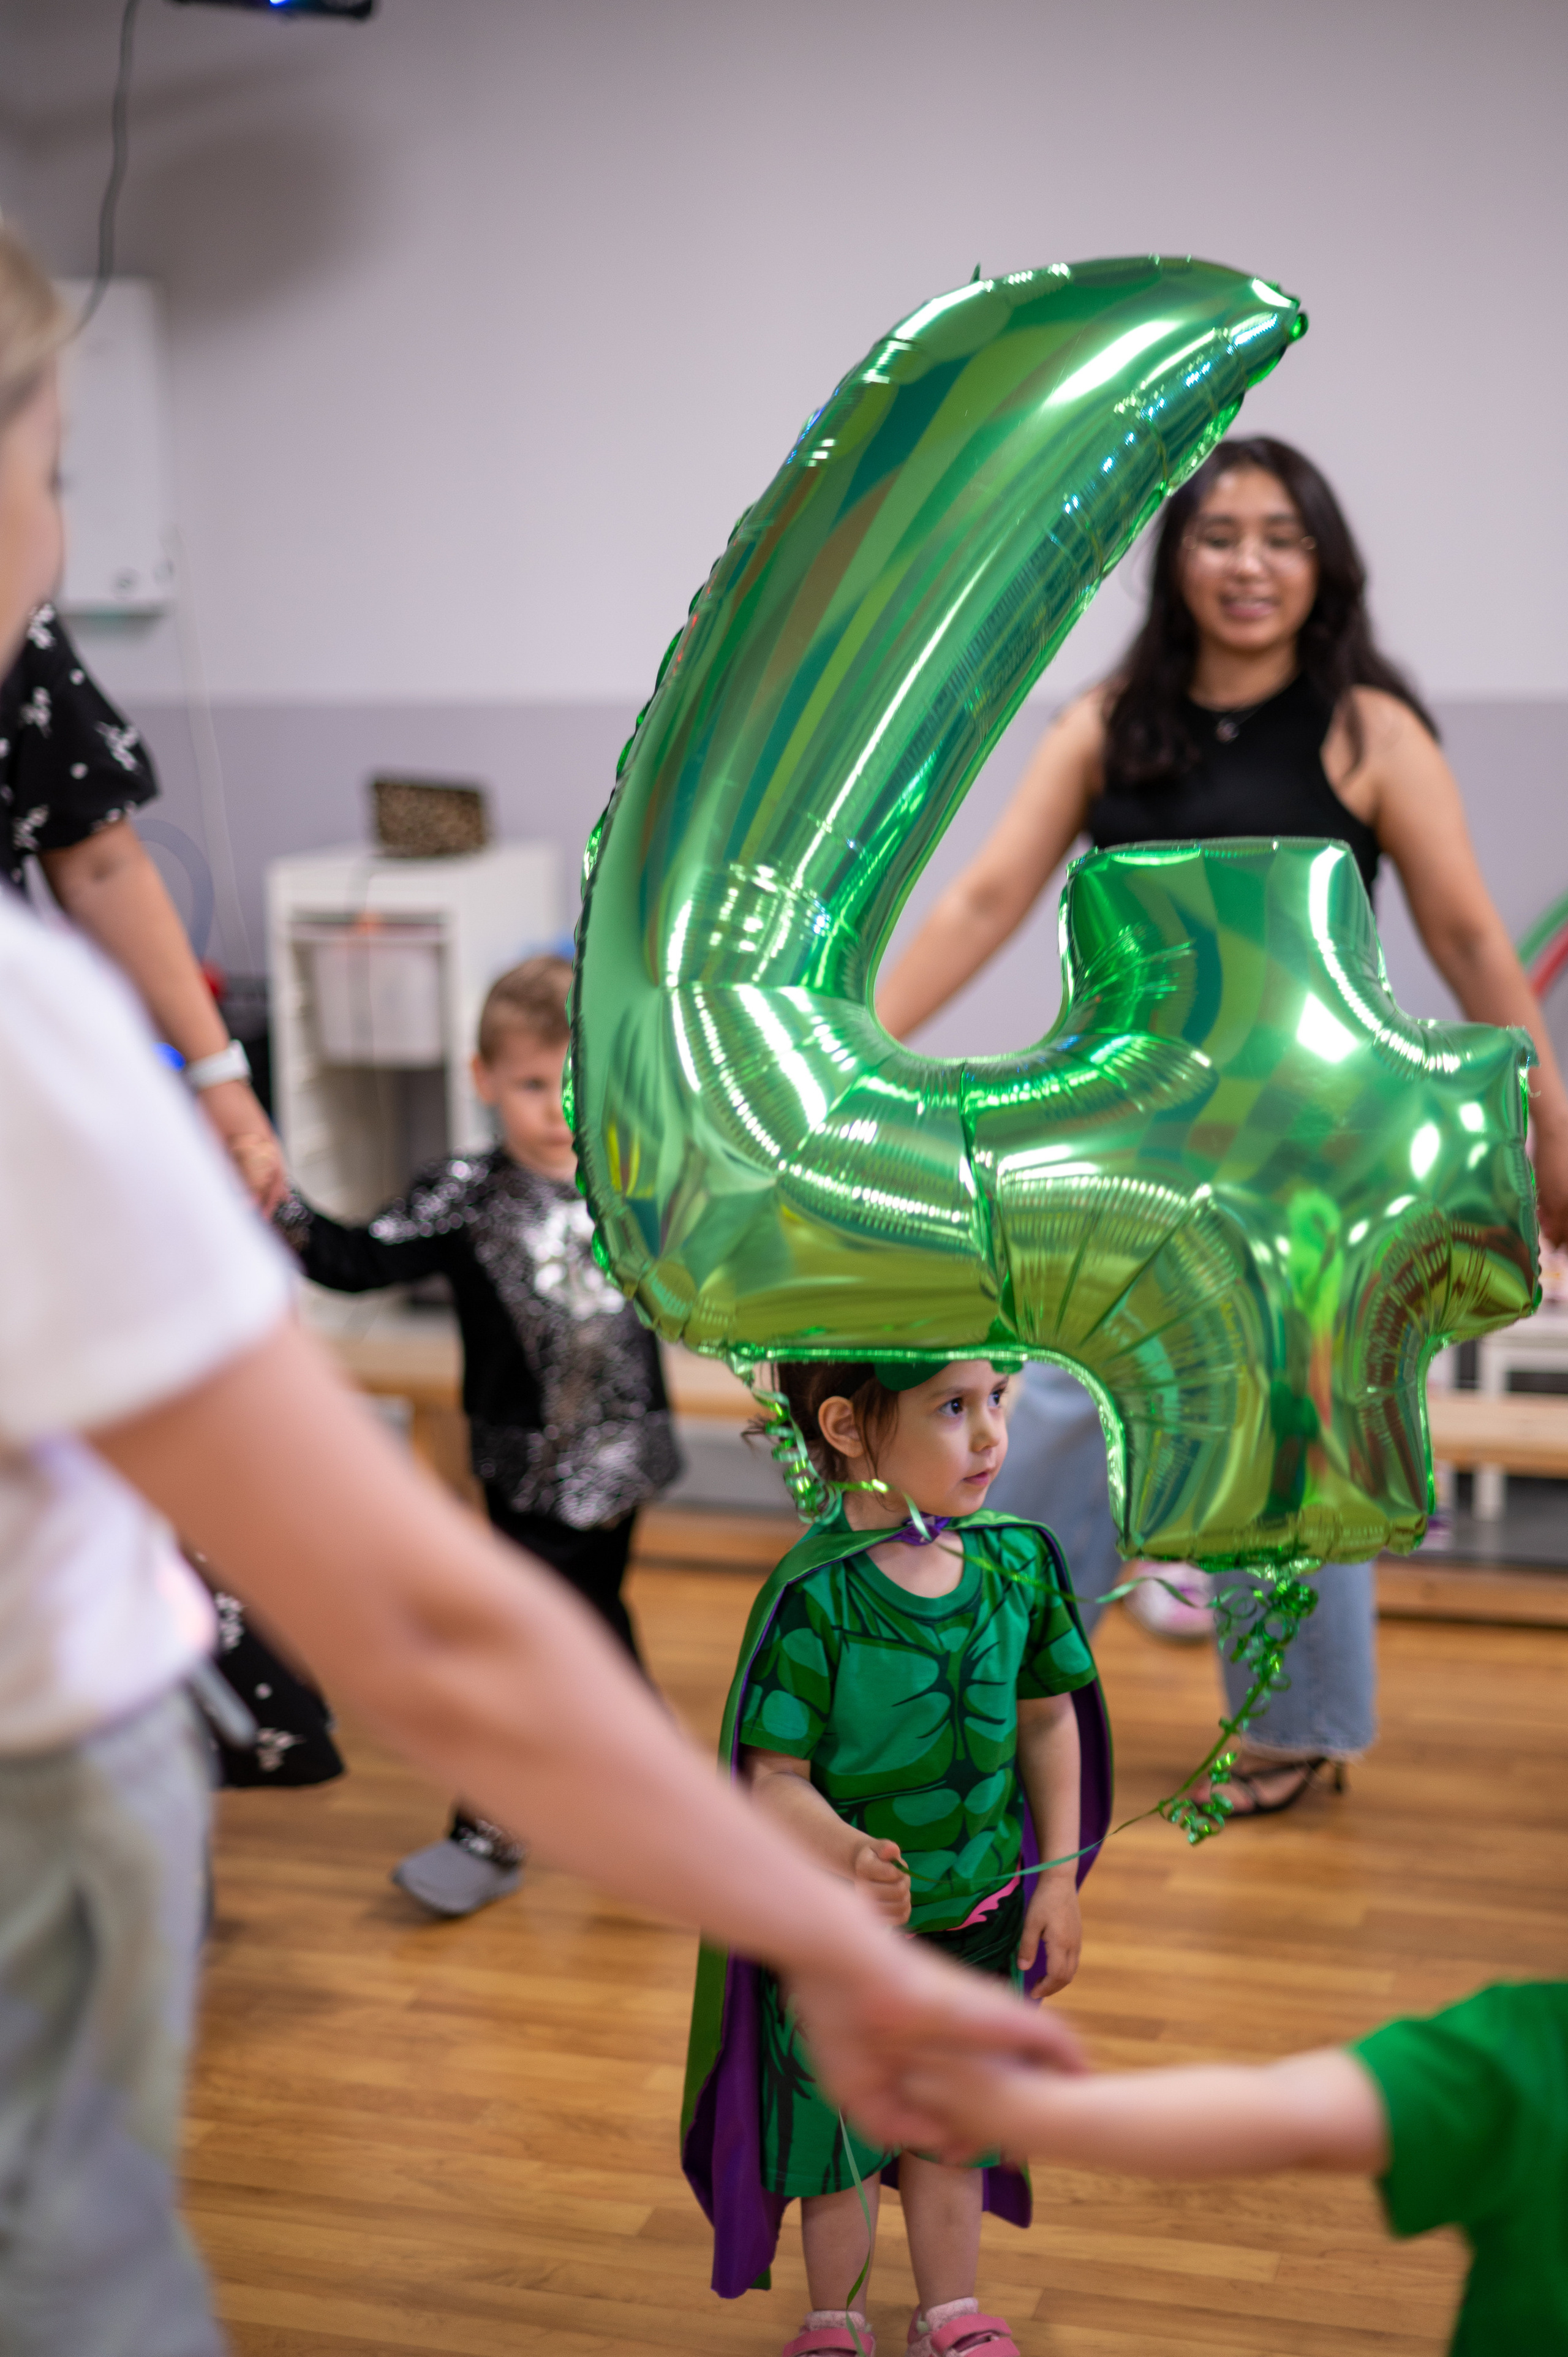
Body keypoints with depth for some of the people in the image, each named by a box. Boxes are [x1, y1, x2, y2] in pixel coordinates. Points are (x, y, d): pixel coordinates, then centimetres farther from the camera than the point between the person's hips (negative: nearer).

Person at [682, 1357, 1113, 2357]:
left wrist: (1059, 1878, 4)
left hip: (981, 1910, 4)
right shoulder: (814, 1600, -26)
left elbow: (1046, 1720, 2)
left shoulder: (1018, 1560, -11)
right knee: (840, 2124, 17)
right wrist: (845, 1855, -43)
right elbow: (772, 1777, -25)